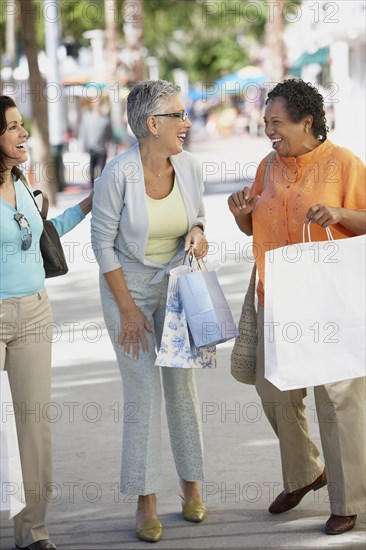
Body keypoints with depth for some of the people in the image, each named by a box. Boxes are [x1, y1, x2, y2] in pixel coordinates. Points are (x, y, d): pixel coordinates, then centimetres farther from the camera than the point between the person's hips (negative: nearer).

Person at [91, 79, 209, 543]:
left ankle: (191, 484, 22)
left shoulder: (188, 167, -6)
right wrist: (128, 310, -13)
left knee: (182, 383, 7)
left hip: (177, 283, 4)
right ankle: (146, 502, 5)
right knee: (144, 390, -4)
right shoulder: (118, 173, -20)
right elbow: (103, 243, -14)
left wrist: (196, 233, -14)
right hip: (128, 284, -4)